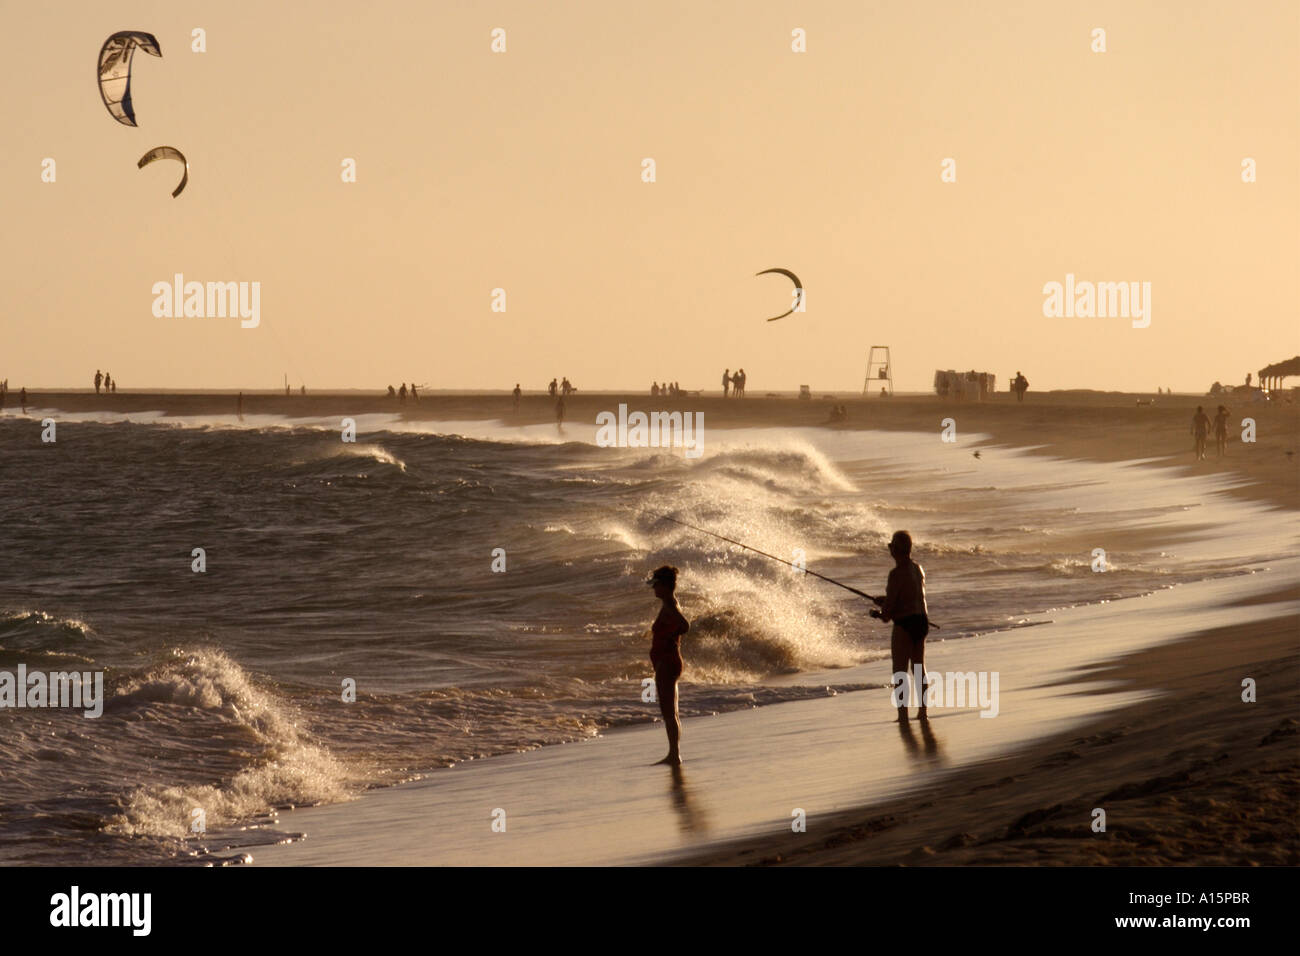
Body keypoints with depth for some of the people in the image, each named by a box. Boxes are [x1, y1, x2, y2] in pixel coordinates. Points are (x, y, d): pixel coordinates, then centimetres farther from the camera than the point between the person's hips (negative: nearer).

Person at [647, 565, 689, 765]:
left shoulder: (669, 608, -18)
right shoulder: (668, 605, 12)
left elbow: (684, 625, -35)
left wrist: (669, 637, -18)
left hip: (666, 663, -11)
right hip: (665, 663, 11)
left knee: (668, 712, -7)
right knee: (670, 712, 16)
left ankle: (675, 755, -5)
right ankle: (674, 754, 22)